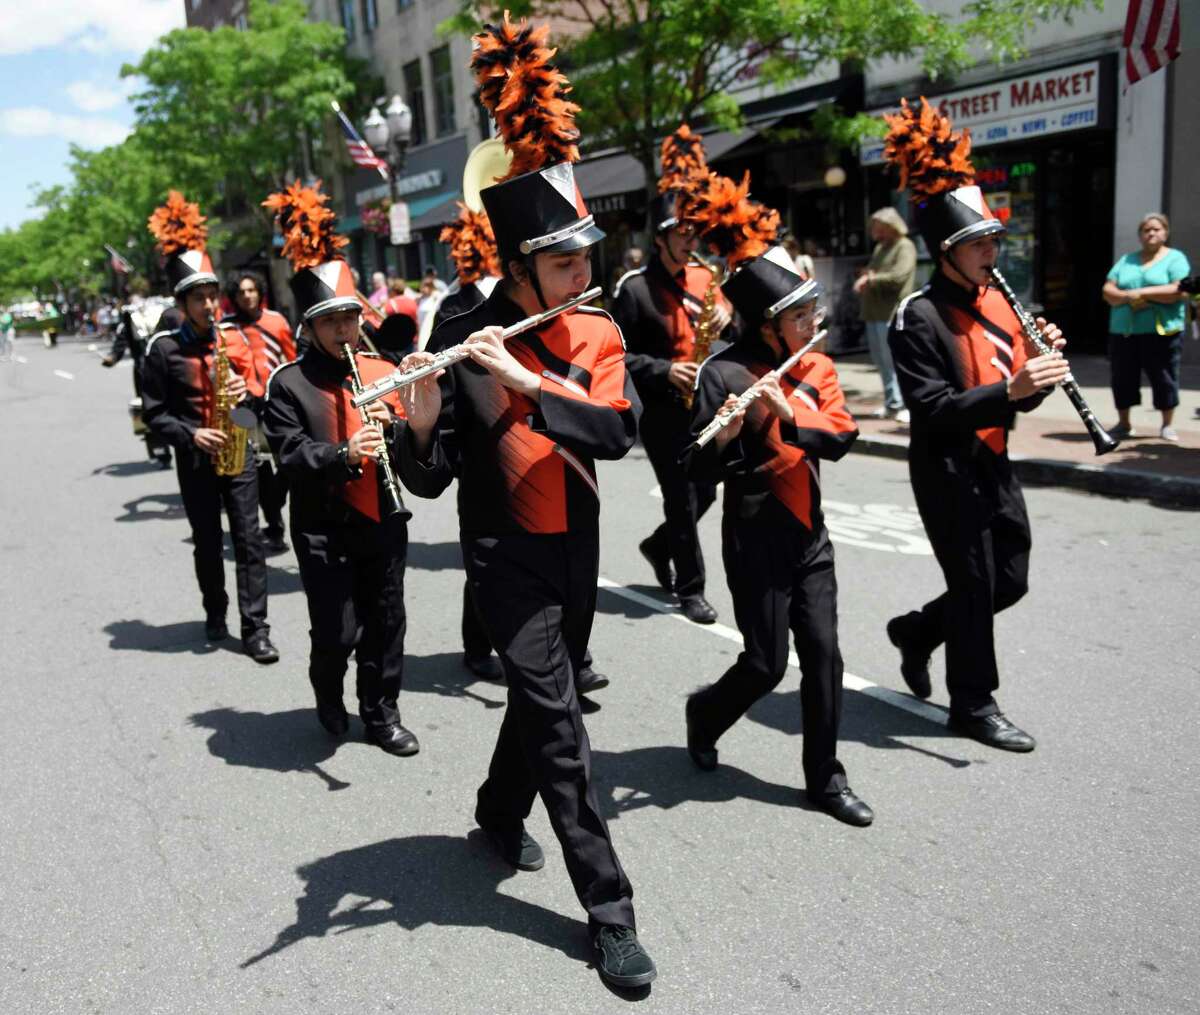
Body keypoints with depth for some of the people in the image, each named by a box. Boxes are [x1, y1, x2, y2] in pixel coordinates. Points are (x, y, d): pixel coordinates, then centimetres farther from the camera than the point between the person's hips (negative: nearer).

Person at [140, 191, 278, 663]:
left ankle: (255, 627, 2)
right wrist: (190, 434, -19)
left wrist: (247, 391, -11)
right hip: (195, 461, -2)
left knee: (249, 541, -2)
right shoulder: (164, 349, -5)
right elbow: (153, 413, -5)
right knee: (208, 544, 11)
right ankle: (215, 614, 30)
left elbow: (256, 390, 11)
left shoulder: (234, 339, 5)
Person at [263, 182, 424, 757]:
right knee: (337, 631, -1)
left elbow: (415, 445, 7)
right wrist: (344, 454, -30)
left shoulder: (383, 372, 7)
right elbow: (291, 455, -14)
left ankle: (381, 714, 29)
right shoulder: (289, 383, -5)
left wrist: (391, 427, -14)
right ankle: (328, 695, 32)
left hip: (384, 520, 4)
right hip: (324, 528, -4)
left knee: (385, 623, 11)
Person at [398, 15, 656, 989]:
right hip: (506, 554, -5)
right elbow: (431, 479, -12)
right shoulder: (465, 340, -12)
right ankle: (611, 910, 3)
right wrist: (420, 418, -33)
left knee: (542, 691, 20)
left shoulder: (598, 334, 0)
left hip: (577, 549, 5)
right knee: (559, 718, -7)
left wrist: (526, 381, -29)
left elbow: (618, 430, -18)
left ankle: (500, 810, 47)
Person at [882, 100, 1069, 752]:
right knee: (974, 586, 2)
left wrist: (1043, 365, -9)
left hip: (993, 465, 8)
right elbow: (932, 410, -24)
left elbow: (1019, 399, 11)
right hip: (947, 472, -8)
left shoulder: (998, 302, 8)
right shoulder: (918, 317, -15)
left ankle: (916, 630, 36)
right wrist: (1007, 389, -33)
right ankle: (974, 705, 20)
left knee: (1010, 581, 15)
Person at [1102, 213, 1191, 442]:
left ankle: (1168, 425, 12)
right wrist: (1127, 297, -14)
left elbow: (1180, 291, -12)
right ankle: (1124, 423, 19)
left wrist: (1142, 292, -15)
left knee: (1163, 378, 0)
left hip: (1161, 331, -4)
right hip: (1122, 332, 4)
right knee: (1122, 378, 6)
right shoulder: (1127, 260, 17)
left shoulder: (1175, 258, 4)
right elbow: (1108, 291, 7)